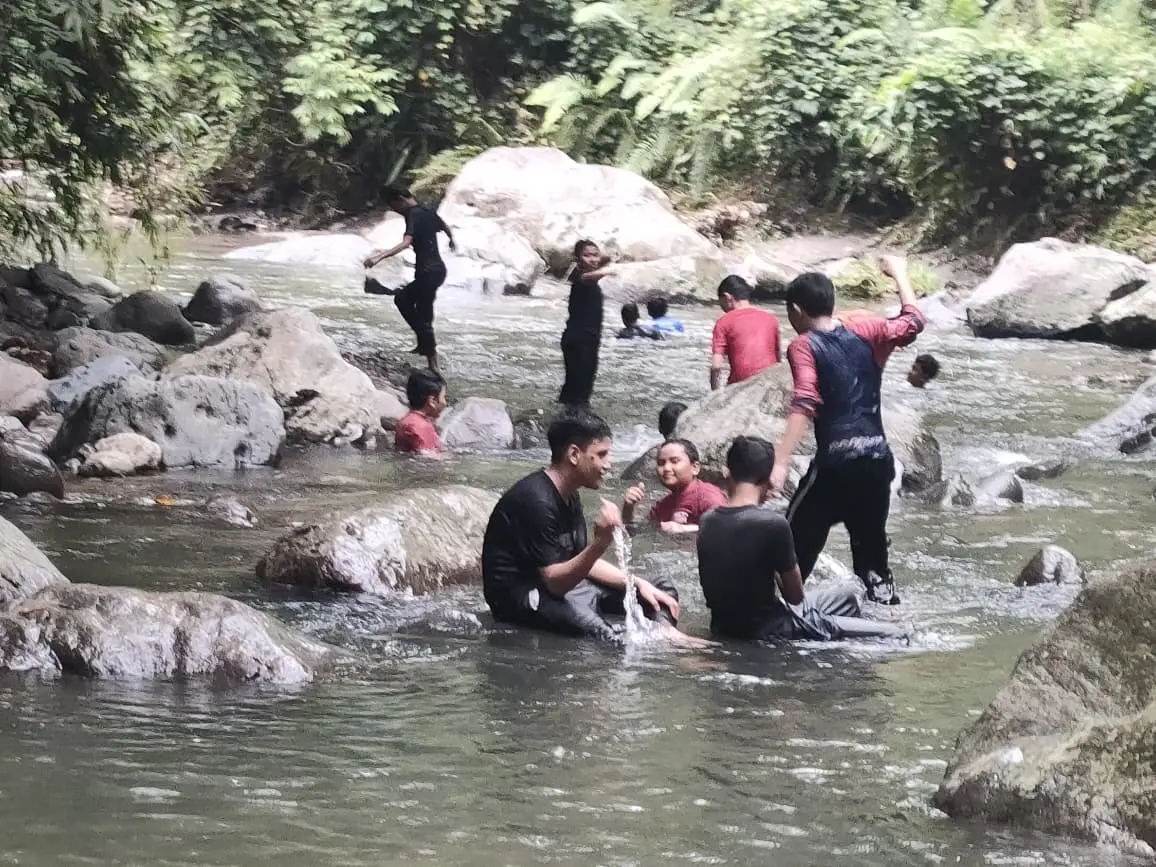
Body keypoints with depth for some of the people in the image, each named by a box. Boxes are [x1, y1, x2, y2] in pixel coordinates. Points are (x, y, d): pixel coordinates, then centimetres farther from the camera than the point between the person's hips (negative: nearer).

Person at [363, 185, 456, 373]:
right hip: (438, 269, 9)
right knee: (402, 298, 24)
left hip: (427, 272, -9)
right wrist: (452, 240, 54)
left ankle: (433, 366, -2)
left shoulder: (413, 215, -16)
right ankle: (426, 342, 22)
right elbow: (445, 228, 30)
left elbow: (406, 243, -32)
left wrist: (380, 257, -43)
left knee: (423, 318, -4)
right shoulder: (427, 211, 10)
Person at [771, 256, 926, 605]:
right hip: (878, 457, 5)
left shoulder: (803, 346, -3)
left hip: (837, 460, -5)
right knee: (871, 546, 15)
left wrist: (781, 463, -26)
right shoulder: (864, 332, 9)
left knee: (797, 541, 5)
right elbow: (914, 321, 25)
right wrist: (899, 273, 39)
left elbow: (804, 405, -18)